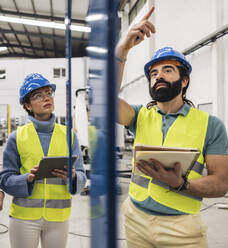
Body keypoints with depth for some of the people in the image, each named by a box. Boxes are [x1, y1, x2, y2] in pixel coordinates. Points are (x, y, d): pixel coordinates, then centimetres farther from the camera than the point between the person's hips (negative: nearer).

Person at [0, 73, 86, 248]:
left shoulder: (68, 135, 3)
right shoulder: (17, 137, -1)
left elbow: (81, 177, 2)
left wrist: (72, 176, -20)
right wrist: (28, 178, -19)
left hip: (58, 216, 1)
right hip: (24, 216, -1)